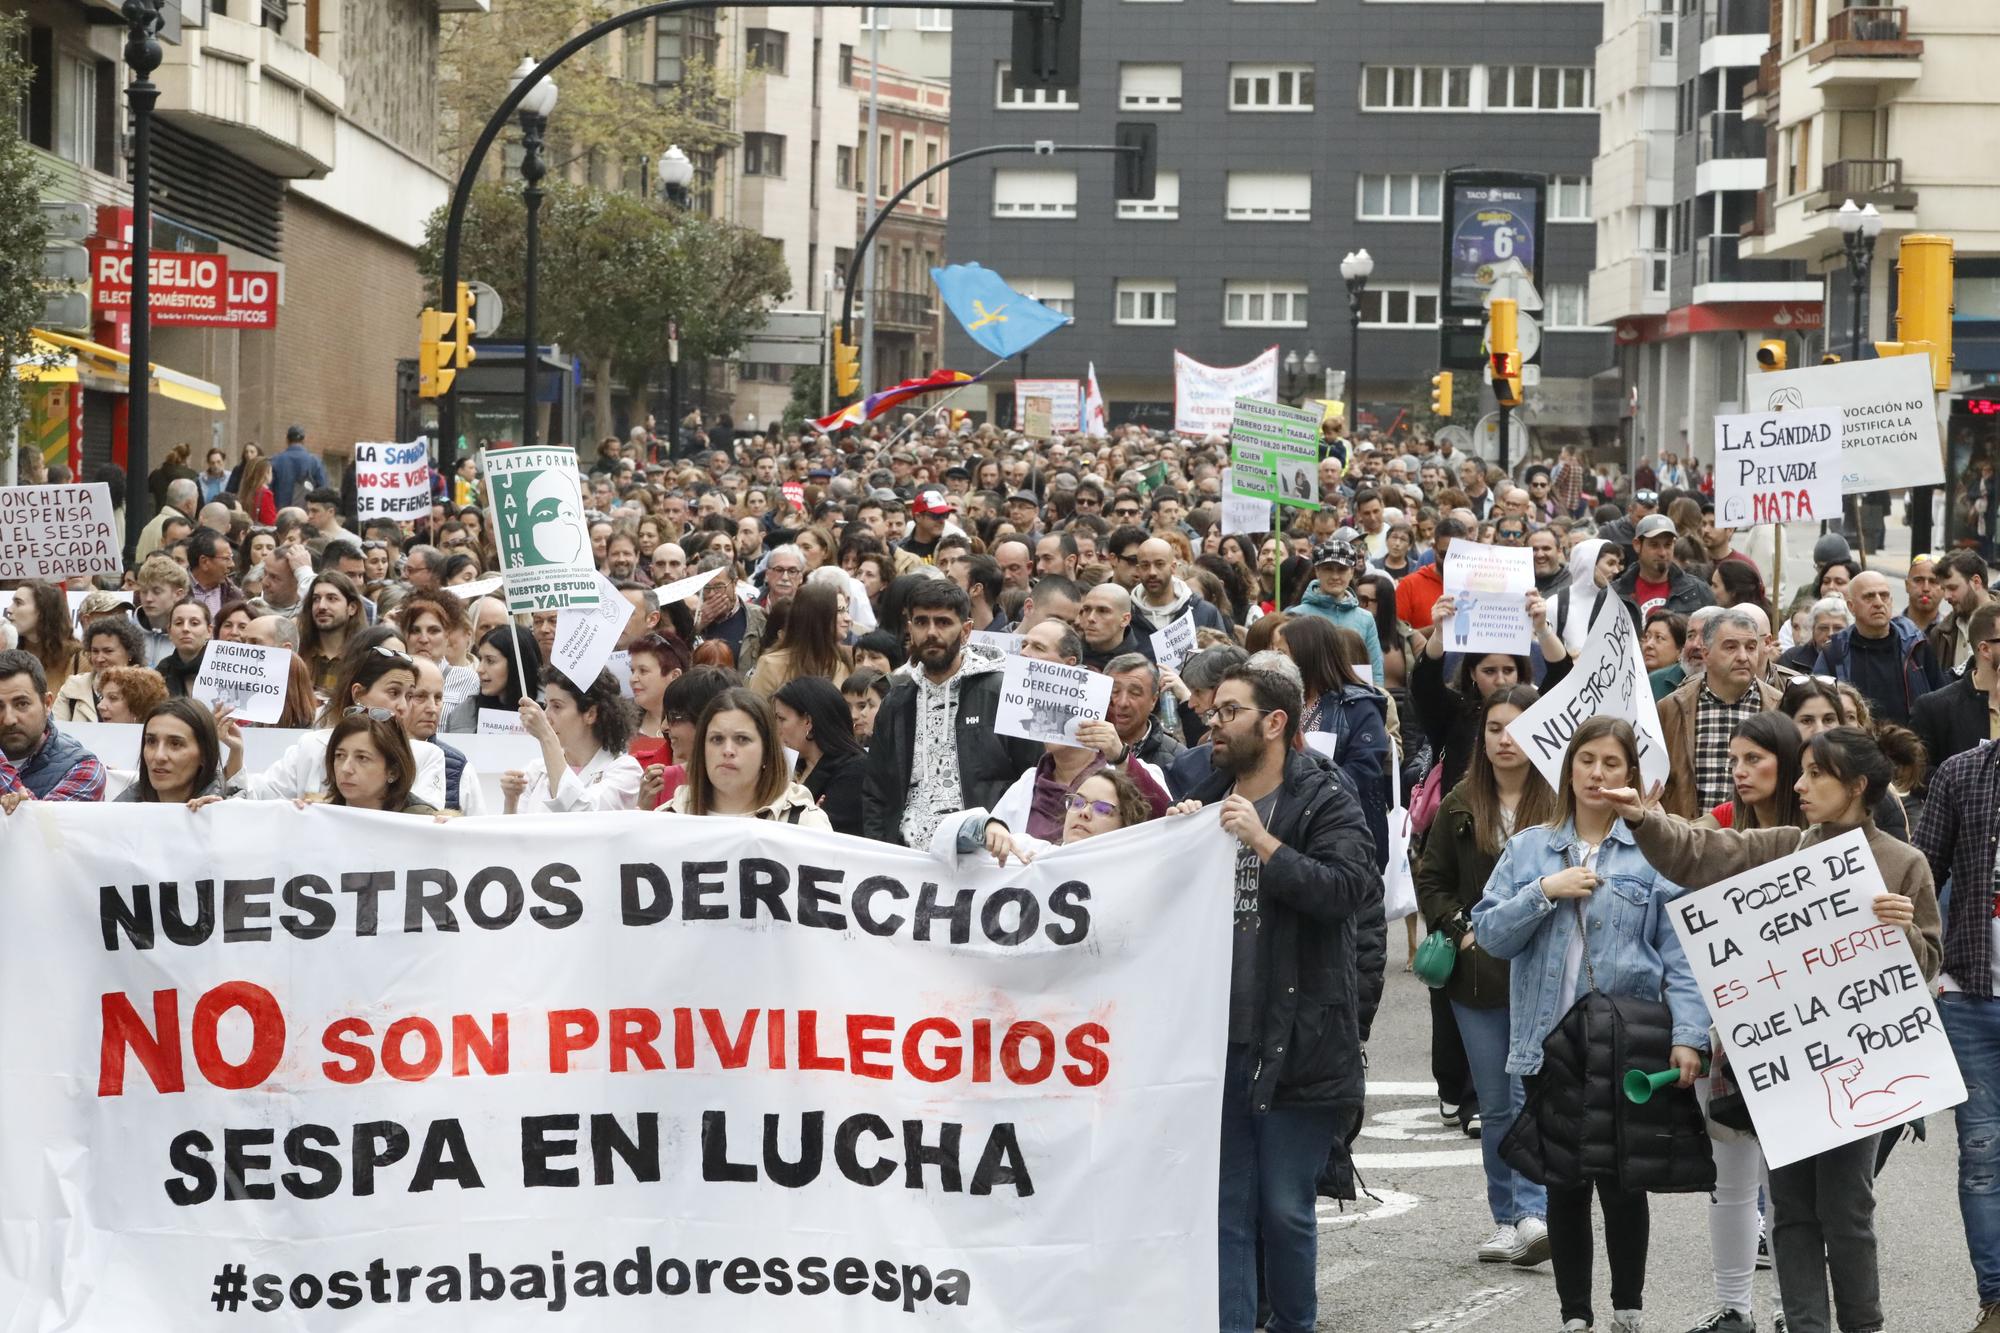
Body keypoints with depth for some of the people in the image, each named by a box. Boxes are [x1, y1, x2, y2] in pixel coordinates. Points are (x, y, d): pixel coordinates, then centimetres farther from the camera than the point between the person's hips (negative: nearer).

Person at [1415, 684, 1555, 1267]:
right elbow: (1431, 880, 13)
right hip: (1477, 974, 4)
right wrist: (1460, 929, -1)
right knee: (1494, 1106, 9)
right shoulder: (1460, 806, 7)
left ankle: (1532, 1213, -15)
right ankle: (1507, 1220, 16)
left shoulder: (1560, 805, -5)